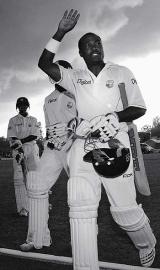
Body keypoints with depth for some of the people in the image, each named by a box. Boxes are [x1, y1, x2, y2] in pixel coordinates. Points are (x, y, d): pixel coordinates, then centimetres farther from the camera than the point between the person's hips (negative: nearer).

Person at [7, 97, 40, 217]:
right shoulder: (13, 120, 12)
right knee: (19, 178, -6)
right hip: (17, 150, -1)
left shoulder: (34, 120, 15)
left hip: (32, 148, 1)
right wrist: (19, 149, -16)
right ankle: (23, 208, -2)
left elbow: (34, 136, 1)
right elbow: (12, 138, 0)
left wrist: (19, 141, -10)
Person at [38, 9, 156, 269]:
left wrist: (112, 118, -13)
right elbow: (44, 64, 4)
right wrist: (60, 33, -4)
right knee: (81, 206, -7)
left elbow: (140, 108, 5)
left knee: (124, 209, -1)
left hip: (114, 143, -2)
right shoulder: (76, 77, 15)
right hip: (84, 145, 3)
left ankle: (147, 244, 32)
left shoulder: (121, 72, 10)